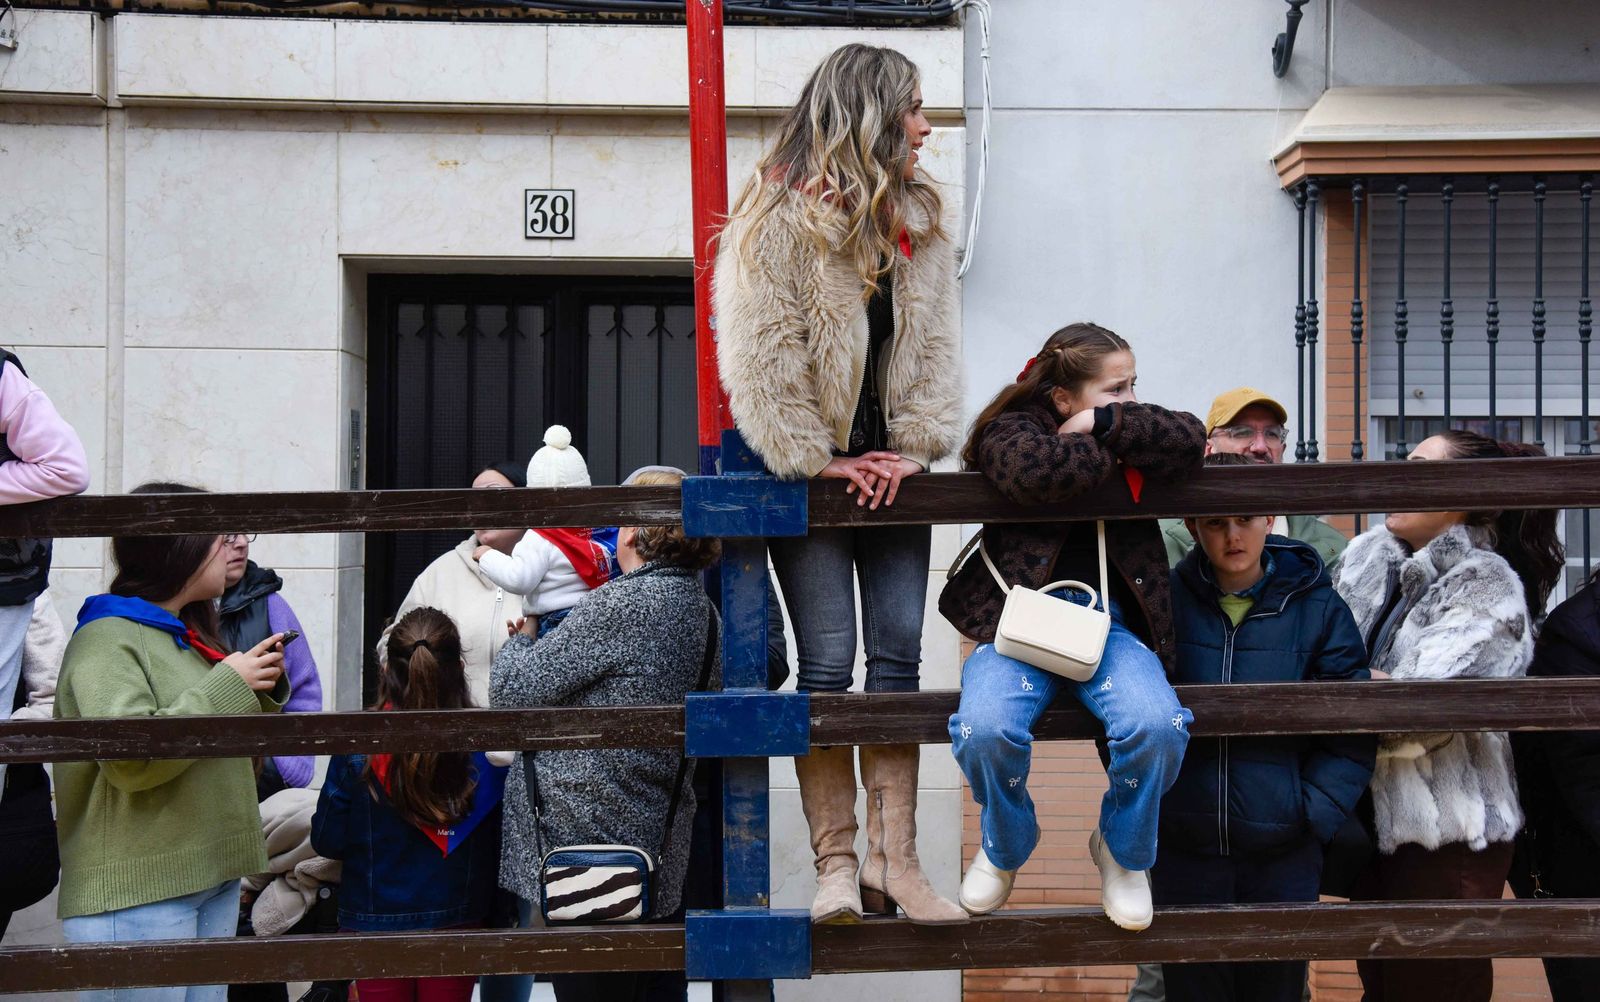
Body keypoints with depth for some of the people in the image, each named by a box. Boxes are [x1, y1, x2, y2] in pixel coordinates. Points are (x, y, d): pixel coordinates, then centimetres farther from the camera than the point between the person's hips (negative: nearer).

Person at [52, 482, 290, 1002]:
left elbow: (231, 750, 25)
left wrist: (263, 688, 7)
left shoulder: (188, 636, 17)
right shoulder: (106, 640, -11)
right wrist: (228, 684, -18)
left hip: (215, 877, 9)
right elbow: (132, 757, -25)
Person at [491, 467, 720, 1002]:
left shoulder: (620, 606, -19)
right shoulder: (702, 610, 7)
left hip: (583, 845, -8)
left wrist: (523, 637, 6)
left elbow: (511, 690, -16)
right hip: (661, 852, 8)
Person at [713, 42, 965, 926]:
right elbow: (760, 356, -15)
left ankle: (894, 860, 7)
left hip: (889, 472, 6)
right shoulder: (779, 220, -10)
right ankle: (836, 866, 2)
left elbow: (937, 348, 7)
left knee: (899, 653, 2)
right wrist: (818, 459, -15)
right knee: (828, 662, -5)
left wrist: (916, 449, -6)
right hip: (810, 477, -6)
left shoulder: (919, 224, 10)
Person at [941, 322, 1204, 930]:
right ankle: (1005, 847, 5)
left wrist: (1105, 424, -7)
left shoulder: (1120, 429, 17)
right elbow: (1039, 470, -21)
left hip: (1110, 619, 3)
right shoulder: (1012, 429, 4)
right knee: (986, 729, -31)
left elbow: (1189, 440, -3)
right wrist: (1116, 449, -6)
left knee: (1157, 726, -28)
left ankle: (1122, 852, 5)